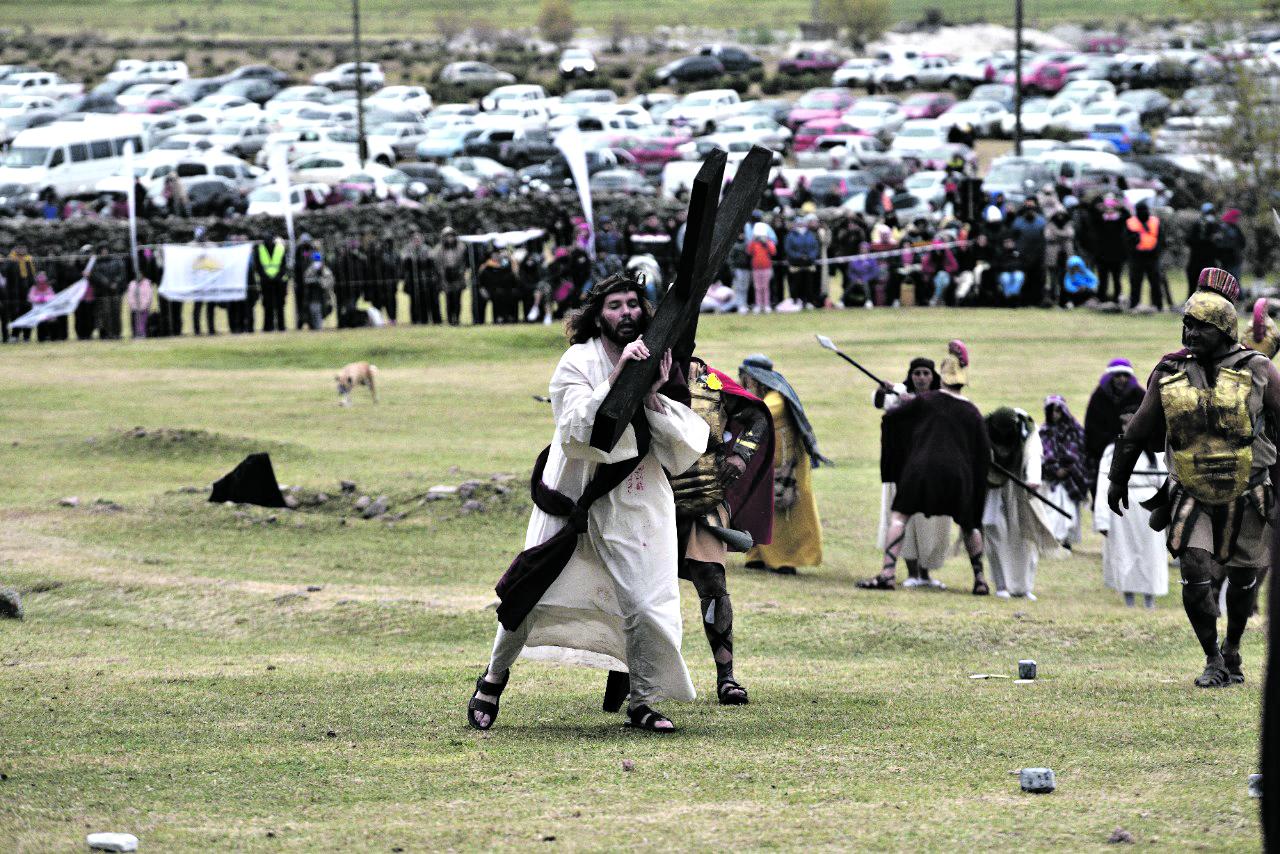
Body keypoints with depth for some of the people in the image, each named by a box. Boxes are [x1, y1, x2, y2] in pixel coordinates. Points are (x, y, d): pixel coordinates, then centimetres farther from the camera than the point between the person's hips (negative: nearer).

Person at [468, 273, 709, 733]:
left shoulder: (656, 365, 4)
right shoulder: (579, 362, -5)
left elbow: (679, 454, -2)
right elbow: (578, 428, -21)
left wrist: (653, 396, -15)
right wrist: (618, 376, -25)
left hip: (635, 510, 2)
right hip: (574, 503, -2)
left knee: (647, 607, -9)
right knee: (535, 596, 4)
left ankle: (641, 703, 8)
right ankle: (494, 679, 27)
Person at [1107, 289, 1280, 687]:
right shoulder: (1169, 374, 0)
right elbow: (1139, 431, 11)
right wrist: (1118, 479, 18)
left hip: (1246, 499, -1)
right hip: (1192, 497, 1)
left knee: (1243, 580, 10)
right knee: (1194, 572, -13)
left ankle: (1232, 650, 34)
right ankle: (1214, 663, 0)